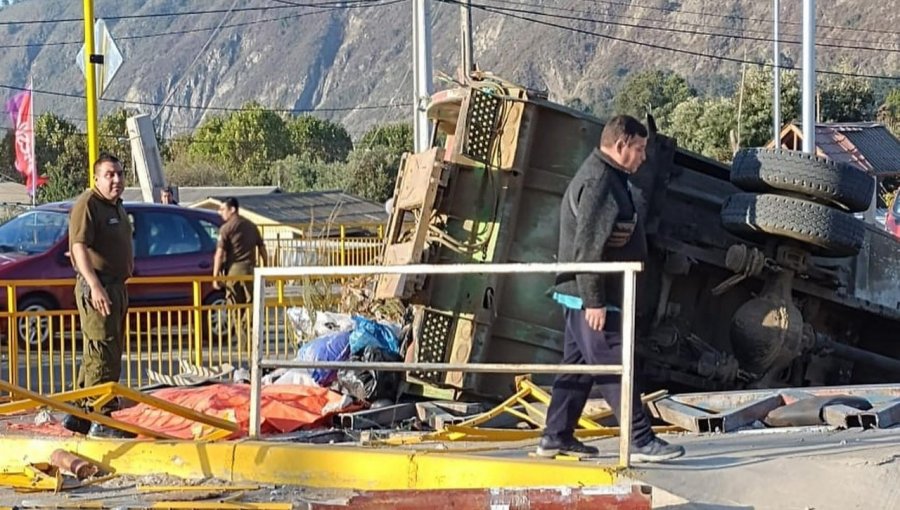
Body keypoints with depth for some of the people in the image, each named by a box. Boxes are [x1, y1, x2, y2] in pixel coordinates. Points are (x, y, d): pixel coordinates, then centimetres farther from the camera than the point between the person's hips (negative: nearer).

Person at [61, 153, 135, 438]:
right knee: (103, 354, -12)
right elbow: (79, 246, -22)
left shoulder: (117, 206, 18)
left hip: (116, 286, 10)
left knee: (96, 355, 14)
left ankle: (79, 415, 21)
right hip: (96, 287, -10)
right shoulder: (88, 204, -12)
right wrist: (95, 286, -30)